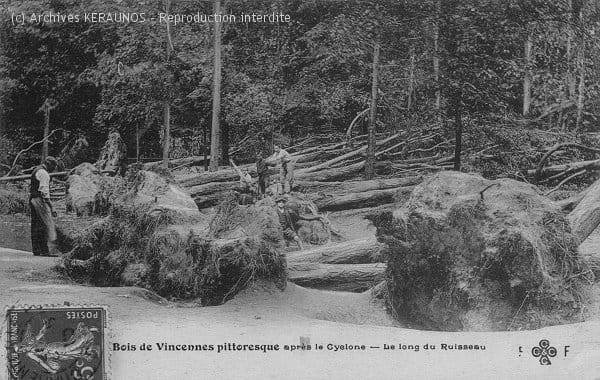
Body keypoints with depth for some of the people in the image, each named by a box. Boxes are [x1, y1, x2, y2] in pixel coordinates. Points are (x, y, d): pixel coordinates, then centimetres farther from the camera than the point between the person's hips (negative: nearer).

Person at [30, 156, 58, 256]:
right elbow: (44, 190, -16)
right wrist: (49, 205, -15)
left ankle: (36, 250, 10)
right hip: (40, 199, -10)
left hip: (32, 199, 10)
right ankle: (44, 250, -14)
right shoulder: (43, 173, -11)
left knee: (35, 226, 9)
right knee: (46, 224, -10)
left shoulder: (36, 170, 21)